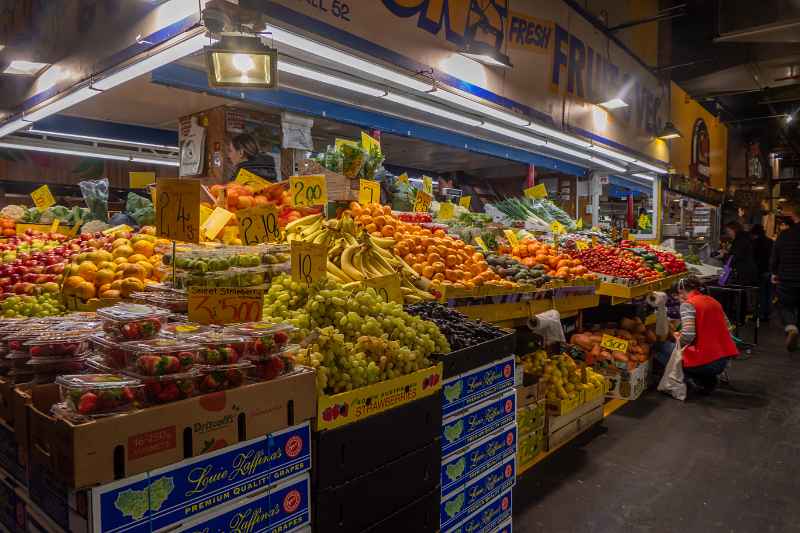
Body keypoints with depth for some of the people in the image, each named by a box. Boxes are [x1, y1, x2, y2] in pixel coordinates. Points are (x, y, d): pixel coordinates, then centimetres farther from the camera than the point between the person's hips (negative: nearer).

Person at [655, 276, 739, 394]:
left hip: (705, 362, -8)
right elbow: (727, 327, 17)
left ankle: (690, 379, -1)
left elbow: (688, 335, -22)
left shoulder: (688, 304, -10)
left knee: (659, 347, 7)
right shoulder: (713, 301, 12)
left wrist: (678, 339, 1)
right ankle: (709, 379, 16)